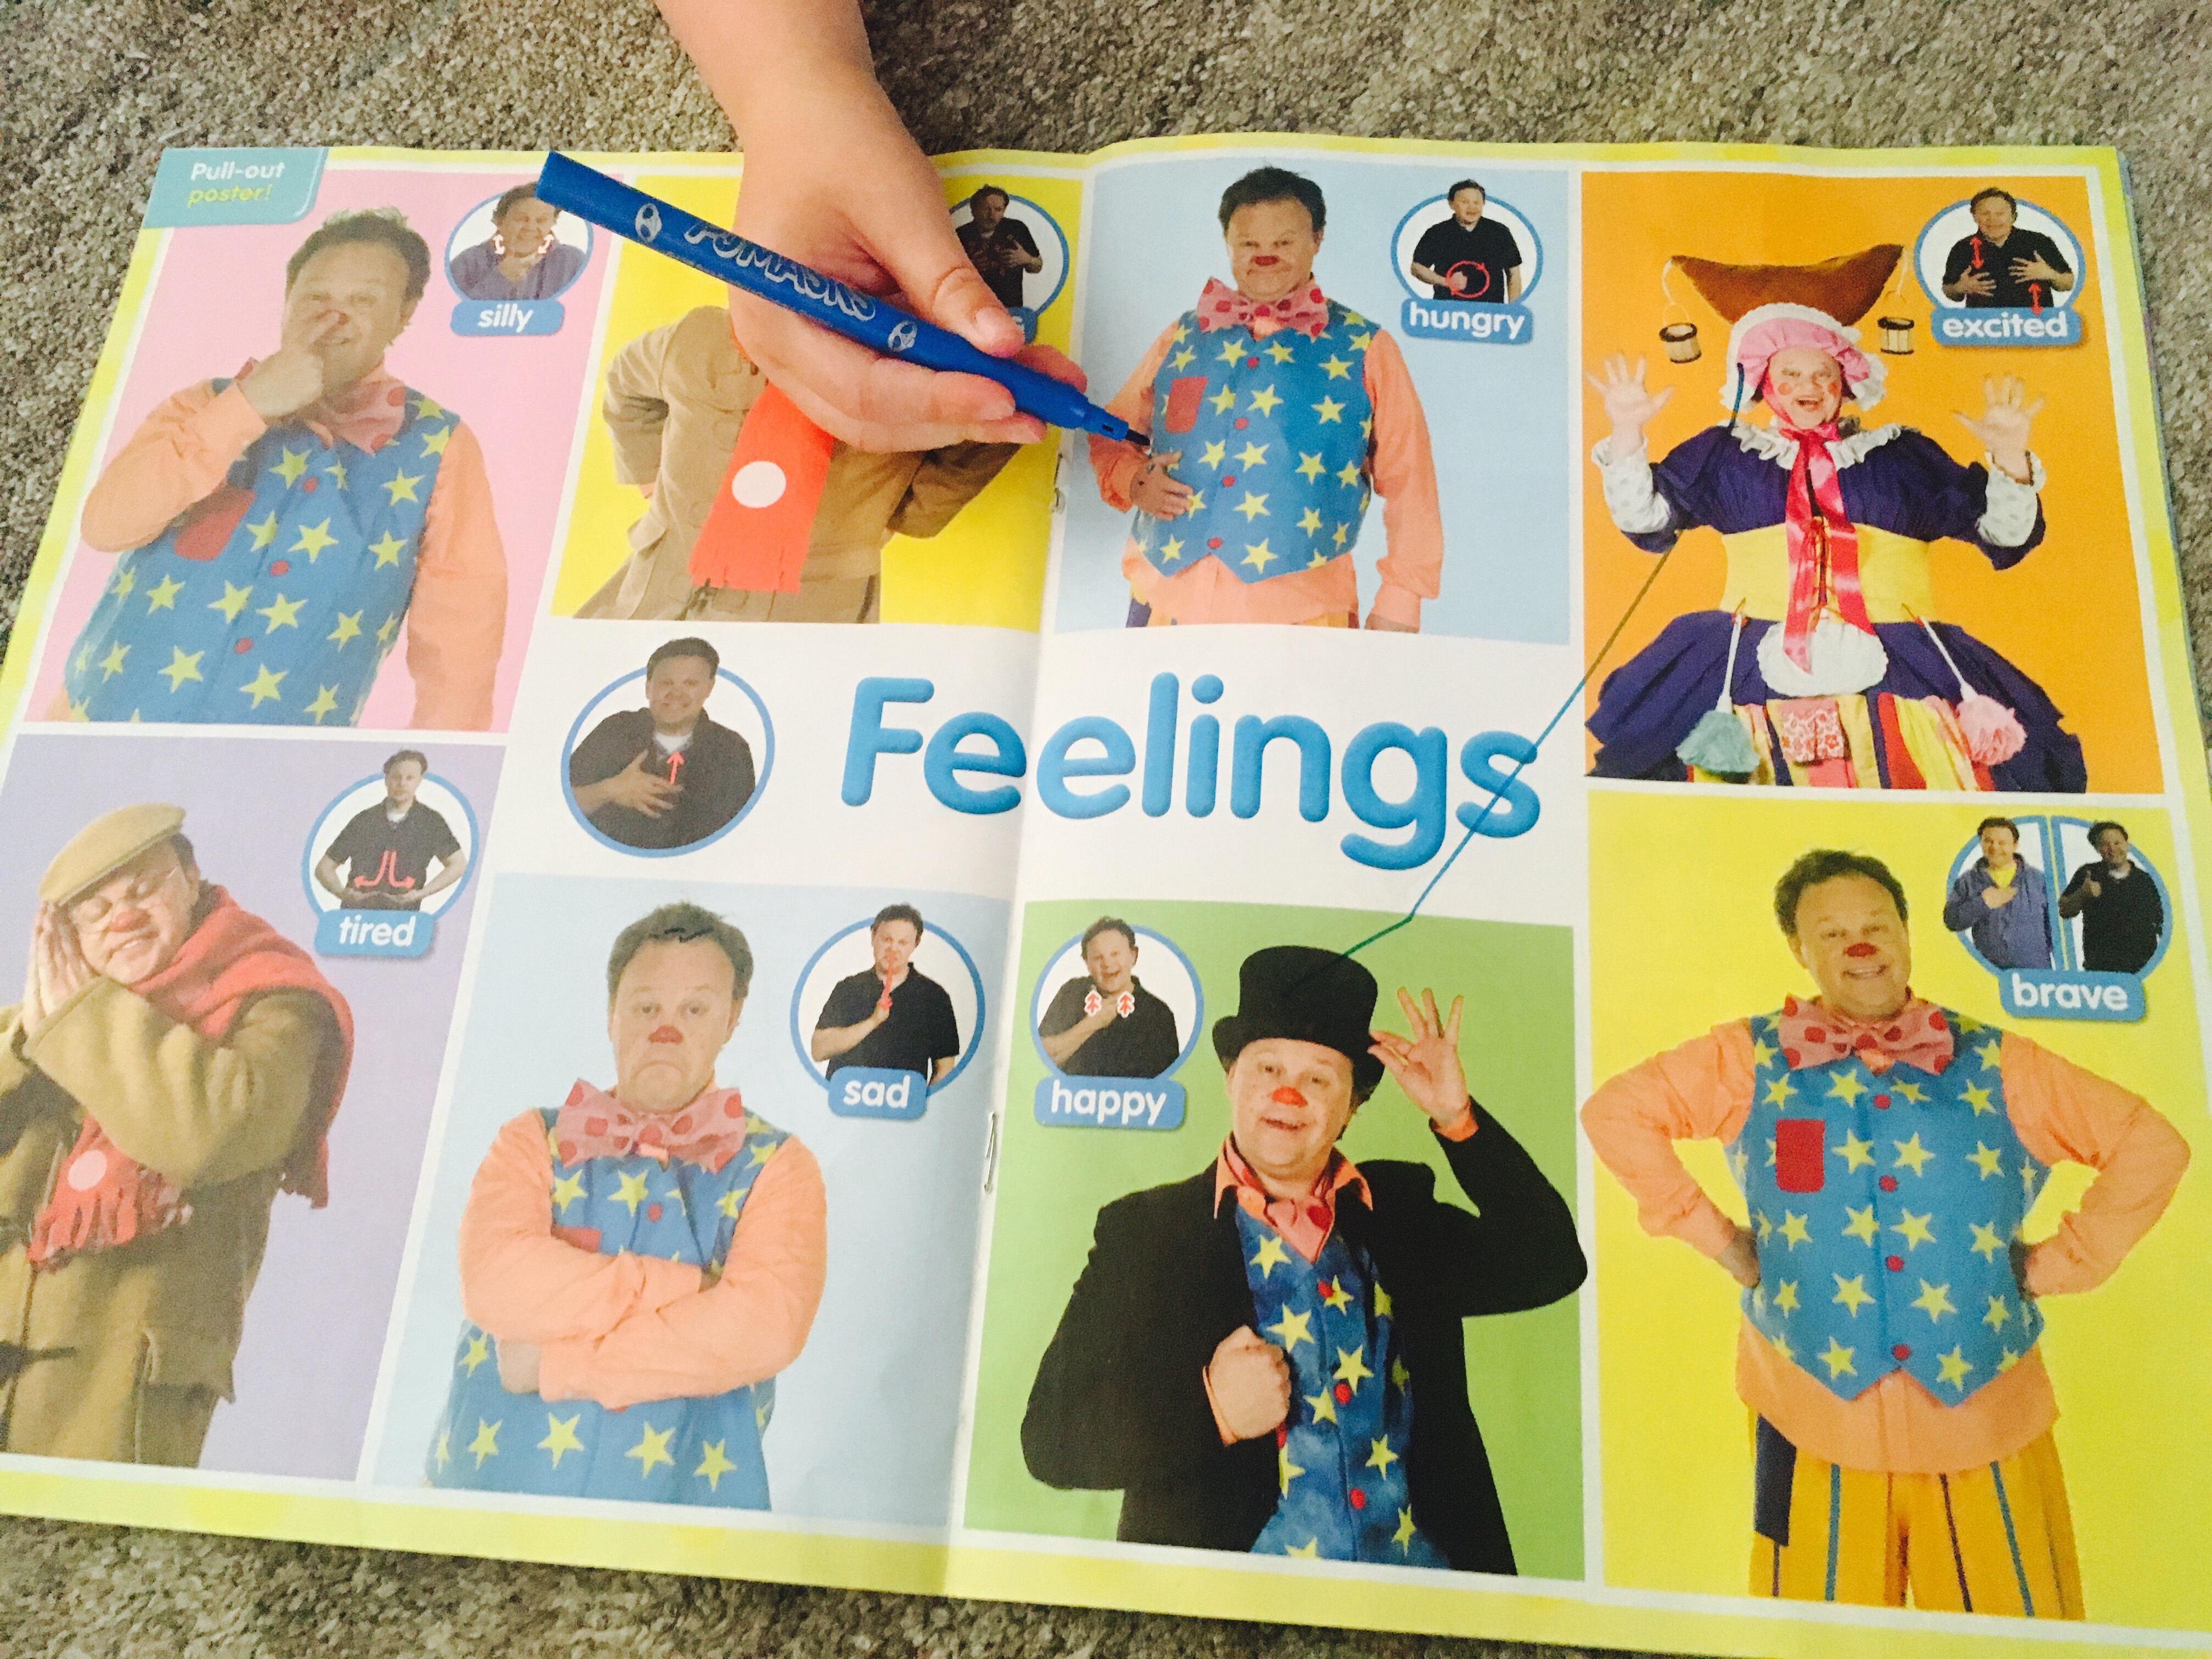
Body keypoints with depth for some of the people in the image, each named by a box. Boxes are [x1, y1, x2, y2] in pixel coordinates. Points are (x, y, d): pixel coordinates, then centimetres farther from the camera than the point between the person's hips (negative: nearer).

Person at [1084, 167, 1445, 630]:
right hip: (1164, 603, 2)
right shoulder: (1183, 339, 15)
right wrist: (1134, 480, 0)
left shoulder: (1365, 351, 7)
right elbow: (1111, 436, 23)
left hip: (1302, 615, -2)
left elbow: (1410, 484, 5)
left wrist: (1399, 605, -2)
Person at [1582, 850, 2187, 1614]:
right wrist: (1716, 1238, -2)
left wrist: (2062, 1262, 2)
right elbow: (1616, 1113, 1)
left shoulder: (1993, 1065, 5)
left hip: (1983, 1416, 1)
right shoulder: (1754, 1060, 2)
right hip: (1815, 1419, -1)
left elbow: (2151, 1146, 8)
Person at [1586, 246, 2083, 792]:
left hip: (1896, 660, 1)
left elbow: (2002, 533, 18)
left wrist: (2009, 455, 1)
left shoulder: (1901, 455, 21)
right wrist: (1627, 432, -1)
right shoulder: (1724, 454, 20)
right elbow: (1646, 517, 11)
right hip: (1760, 663, -1)